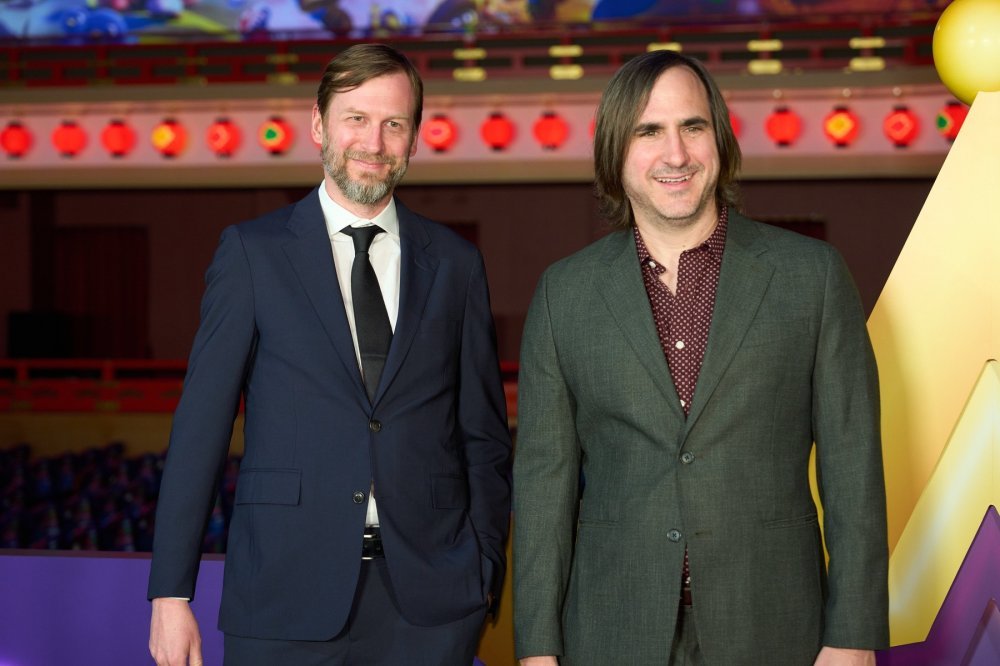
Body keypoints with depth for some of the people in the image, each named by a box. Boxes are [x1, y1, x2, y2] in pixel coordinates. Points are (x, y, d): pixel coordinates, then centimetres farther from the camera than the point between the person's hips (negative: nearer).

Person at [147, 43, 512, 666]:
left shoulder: (455, 263, 9)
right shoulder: (253, 252, 2)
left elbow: (485, 437, 12)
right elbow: (200, 427, -1)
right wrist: (171, 592, -5)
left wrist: (484, 571, 3)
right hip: (287, 598, -2)